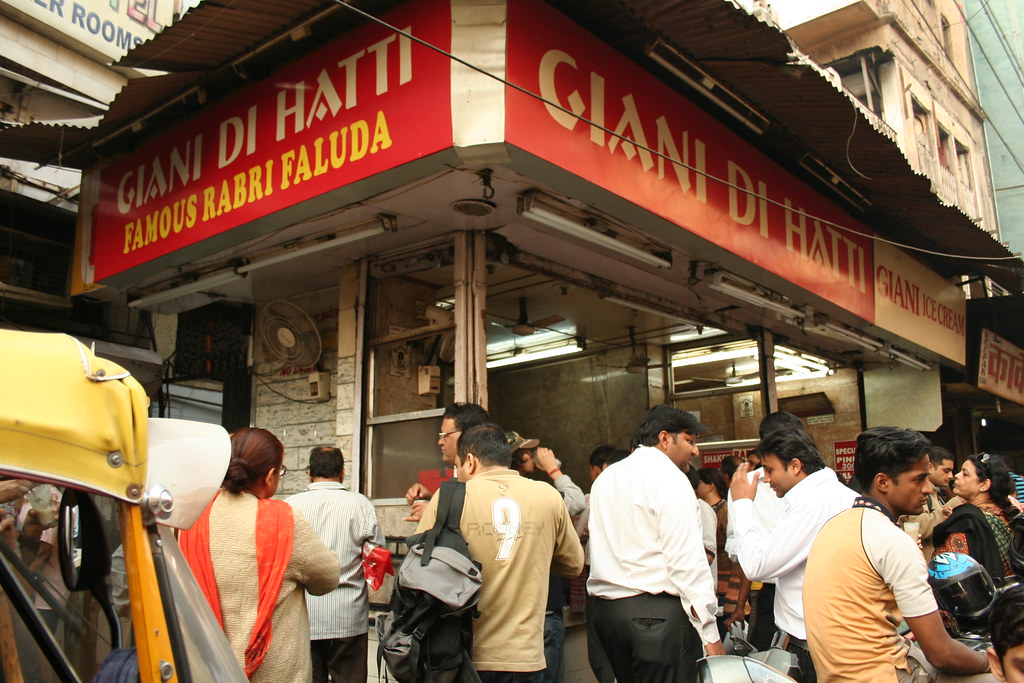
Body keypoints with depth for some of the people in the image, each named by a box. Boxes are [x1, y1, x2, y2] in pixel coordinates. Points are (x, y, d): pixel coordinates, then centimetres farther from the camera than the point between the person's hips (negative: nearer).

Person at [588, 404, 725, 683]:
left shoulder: (605, 478, 15)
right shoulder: (669, 479, -9)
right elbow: (688, 561, -15)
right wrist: (710, 634, -13)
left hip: (602, 608, 8)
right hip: (656, 611, -8)